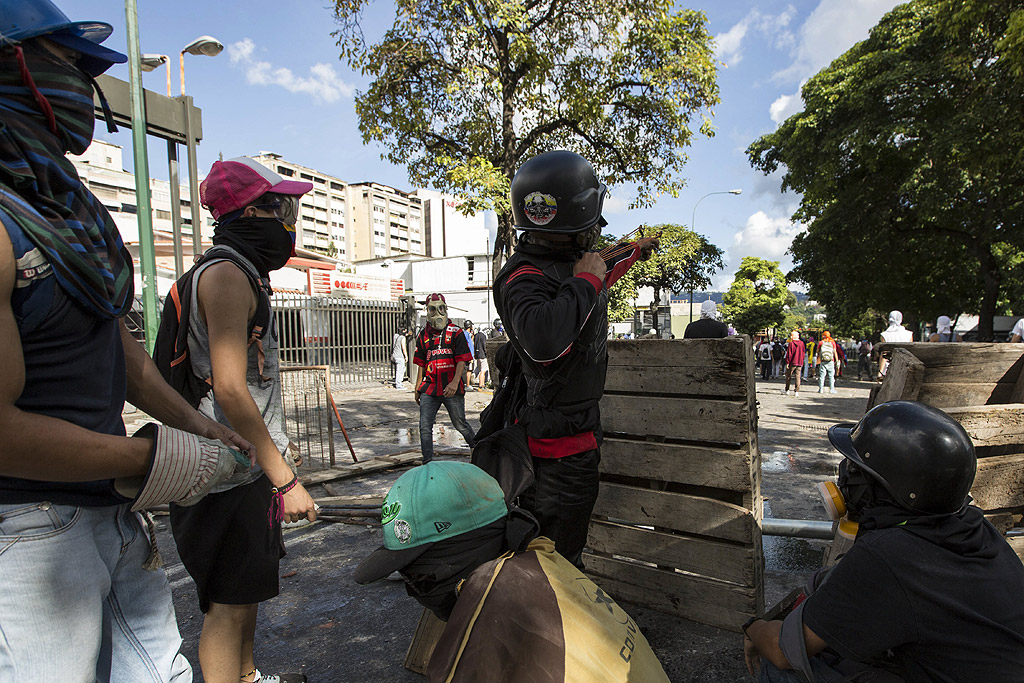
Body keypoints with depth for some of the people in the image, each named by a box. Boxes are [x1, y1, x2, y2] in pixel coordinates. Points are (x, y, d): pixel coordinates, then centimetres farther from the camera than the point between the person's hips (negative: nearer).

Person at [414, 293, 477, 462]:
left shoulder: (455, 332, 0)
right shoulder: (424, 335, 13)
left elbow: (462, 360, -7)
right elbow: (421, 365, 18)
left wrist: (455, 382, -20)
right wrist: (418, 388, 15)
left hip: (451, 389, -3)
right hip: (429, 389, 4)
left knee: (461, 425, 8)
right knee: (425, 427, -1)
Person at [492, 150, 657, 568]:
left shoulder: (570, 261, 4)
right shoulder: (525, 275, -26)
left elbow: (602, 275, 28)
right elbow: (544, 339, -46)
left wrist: (633, 251, 45)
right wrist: (585, 281, -31)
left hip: (581, 424, 10)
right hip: (559, 440, -10)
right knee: (557, 556, 5)